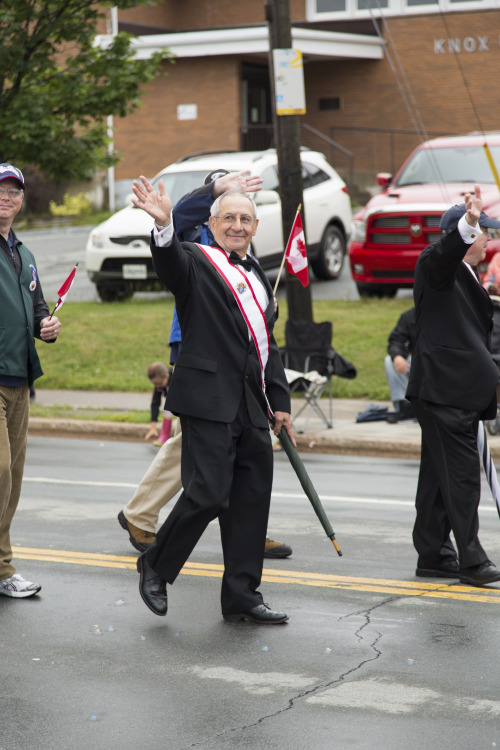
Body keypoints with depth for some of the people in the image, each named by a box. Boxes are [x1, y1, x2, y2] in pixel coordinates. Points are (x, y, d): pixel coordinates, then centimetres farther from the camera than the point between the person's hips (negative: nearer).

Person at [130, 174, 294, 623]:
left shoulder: (258, 276, 21)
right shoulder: (196, 262, 0)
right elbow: (169, 262, -25)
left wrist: (280, 401, 19)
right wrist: (163, 224, -45)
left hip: (252, 407, 7)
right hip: (209, 402, -7)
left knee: (251, 501, 8)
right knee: (207, 494, -11)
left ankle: (242, 596, 17)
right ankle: (156, 567, 11)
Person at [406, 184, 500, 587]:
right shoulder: (435, 265, -7)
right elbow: (445, 251, -33)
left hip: (459, 391, 10)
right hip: (443, 389, -10)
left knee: (440, 473, 12)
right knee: (462, 472, -10)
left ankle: (433, 555, 18)